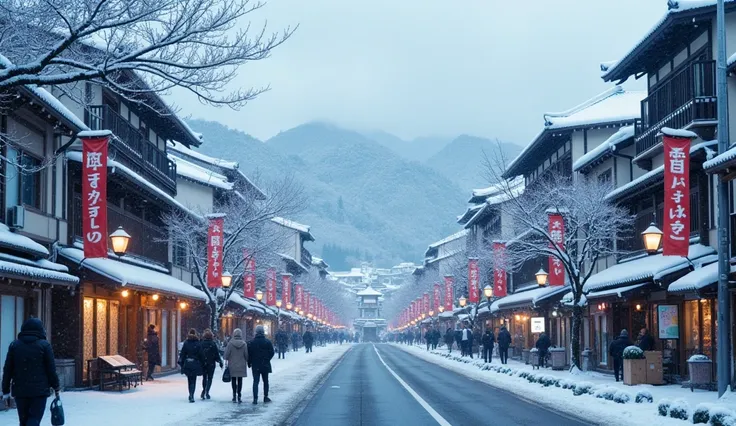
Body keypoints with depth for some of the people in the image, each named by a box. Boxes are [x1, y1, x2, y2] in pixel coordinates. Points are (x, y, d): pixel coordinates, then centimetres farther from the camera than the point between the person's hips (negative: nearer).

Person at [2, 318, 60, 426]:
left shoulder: (14, 345, 7)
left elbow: (7, 370, 6)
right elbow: (51, 369, -3)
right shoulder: (44, 345, -2)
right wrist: (55, 386, 7)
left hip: (20, 390, 3)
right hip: (40, 390, -3)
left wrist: (6, 390, 10)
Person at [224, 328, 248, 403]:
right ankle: (239, 396, 1)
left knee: (233, 380, 9)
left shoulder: (230, 343, -8)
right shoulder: (244, 344, -5)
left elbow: (226, 354, -7)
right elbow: (246, 355, -1)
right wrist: (246, 362, 13)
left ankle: (234, 395, 8)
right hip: (241, 366, 1)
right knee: (240, 380, 6)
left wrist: (226, 362, 3)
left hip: (232, 366, -1)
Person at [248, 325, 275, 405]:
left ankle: (255, 398, -9)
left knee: (255, 381, 1)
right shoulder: (268, 342, -5)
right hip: (265, 365, 0)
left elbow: (248, 354, -4)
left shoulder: (251, 342, -5)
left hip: (255, 365, 0)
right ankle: (265, 397, 18)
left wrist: (249, 363, 9)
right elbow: (271, 353, -3)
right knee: (265, 381, 14)